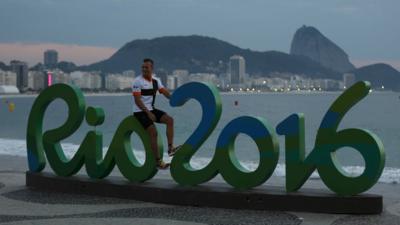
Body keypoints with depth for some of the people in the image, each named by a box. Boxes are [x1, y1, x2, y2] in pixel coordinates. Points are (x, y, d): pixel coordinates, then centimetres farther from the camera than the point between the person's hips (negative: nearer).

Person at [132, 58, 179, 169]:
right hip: (140, 111, -7)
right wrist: (148, 113, -24)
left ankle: (170, 147, -11)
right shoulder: (138, 81, -13)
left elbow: (165, 92, 1)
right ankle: (158, 161, -14)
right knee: (153, 131, -19)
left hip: (151, 109, 7)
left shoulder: (156, 80, 7)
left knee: (169, 119, -10)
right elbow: (137, 100, -18)